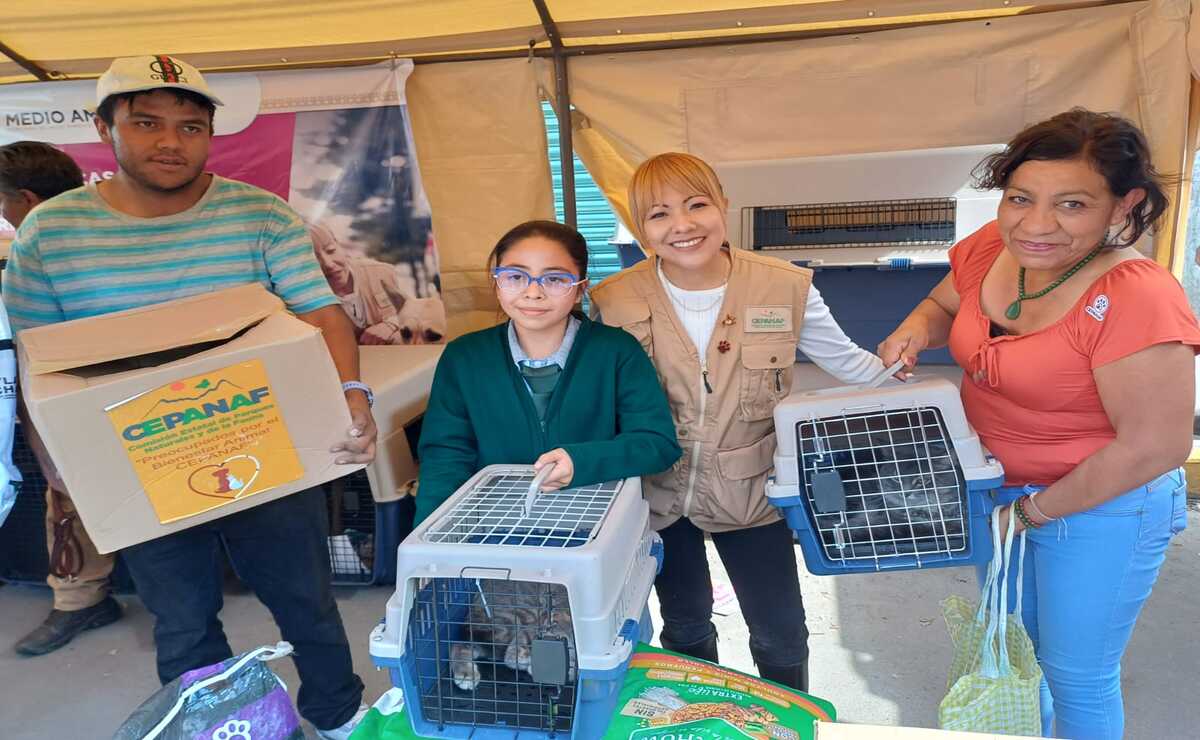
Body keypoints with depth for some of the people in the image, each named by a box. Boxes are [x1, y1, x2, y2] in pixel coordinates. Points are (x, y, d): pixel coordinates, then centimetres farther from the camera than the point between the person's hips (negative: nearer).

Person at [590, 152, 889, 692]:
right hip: (658, 495, 1)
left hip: (749, 492, 0)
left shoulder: (785, 288, -14)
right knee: (685, 629, 22)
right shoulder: (613, 302, -14)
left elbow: (849, 364, -2)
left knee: (781, 637, 14)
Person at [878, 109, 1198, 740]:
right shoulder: (991, 249, -11)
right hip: (999, 486, 7)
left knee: (1076, 677, 14)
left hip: (1101, 507, -7)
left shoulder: (1135, 298, -29)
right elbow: (944, 304, 9)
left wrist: (1036, 510, -18)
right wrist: (917, 327, -14)